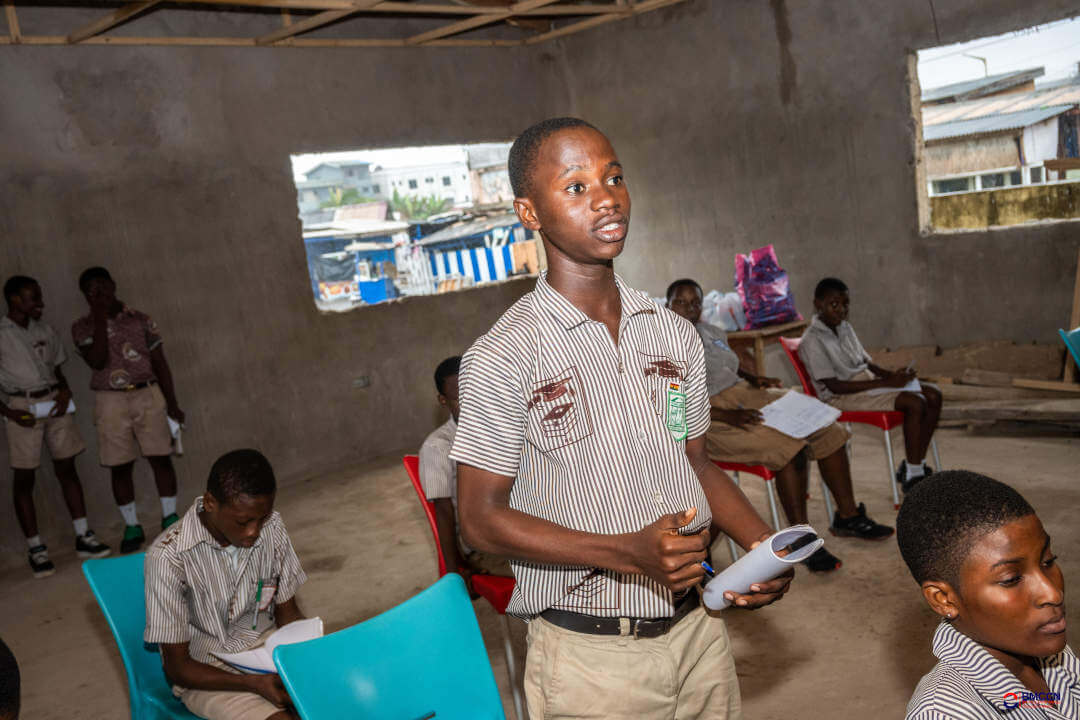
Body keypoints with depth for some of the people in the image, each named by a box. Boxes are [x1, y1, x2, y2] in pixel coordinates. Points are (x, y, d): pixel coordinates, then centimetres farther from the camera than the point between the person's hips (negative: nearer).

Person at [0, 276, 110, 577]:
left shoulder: (45, 331, 10)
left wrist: (65, 392, -3)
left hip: (55, 402, 5)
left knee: (67, 469, 7)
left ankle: (83, 537, 14)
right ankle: (36, 549, 8)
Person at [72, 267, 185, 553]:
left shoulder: (140, 320, 5)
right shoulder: (82, 327, 3)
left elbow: (160, 363, 7)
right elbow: (97, 361, -14)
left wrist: (172, 403, 5)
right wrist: (100, 320, -15)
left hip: (148, 396, 0)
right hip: (110, 402, 0)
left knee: (161, 458, -2)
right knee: (120, 467, 4)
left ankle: (170, 518, 12)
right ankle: (132, 527, 16)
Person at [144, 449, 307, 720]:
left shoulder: (271, 527, -9)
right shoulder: (169, 557, -22)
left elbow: (287, 612, 5)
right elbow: (177, 667, -14)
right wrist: (255, 684, -28)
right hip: (205, 674, -4)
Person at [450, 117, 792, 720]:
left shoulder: (675, 335, 4)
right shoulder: (502, 359, -14)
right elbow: (482, 517, -13)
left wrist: (762, 543, -4)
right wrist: (626, 553, -23)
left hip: (698, 629, 5)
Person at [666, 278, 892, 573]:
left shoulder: (712, 332, 15)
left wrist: (754, 379, 8)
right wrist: (726, 416, -26)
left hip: (744, 396, 9)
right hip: (710, 420, -8)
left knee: (827, 430, -3)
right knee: (789, 447, -29)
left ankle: (847, 516, 7)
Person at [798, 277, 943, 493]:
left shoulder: (845, 328, 13)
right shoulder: (812, 341, -14)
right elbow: (835, 386, -19)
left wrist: (892, 374, -3)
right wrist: (886, 383, -21)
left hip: (867, 381, 9)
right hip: (843, 396, -9)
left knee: (934, 395, -4)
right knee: (915, 403, -24)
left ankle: (916, 466, 2)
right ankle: (912, 476, -14)